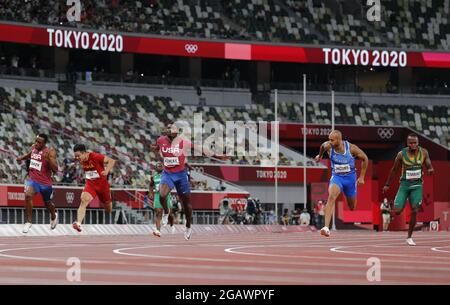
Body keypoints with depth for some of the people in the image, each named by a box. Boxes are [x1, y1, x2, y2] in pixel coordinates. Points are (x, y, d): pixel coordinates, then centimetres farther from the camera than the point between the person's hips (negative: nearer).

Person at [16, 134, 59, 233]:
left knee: (48, 204, 18)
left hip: (45, 182, -3)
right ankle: (29, 221, -15)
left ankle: (54, 216, 54)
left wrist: (48, 159, -36)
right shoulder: (33, 147, 0)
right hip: (32, 179, 3)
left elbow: (55, 170, -22)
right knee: (28, 195, -27)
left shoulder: (50, 152, -17)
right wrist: (22, 157, 9)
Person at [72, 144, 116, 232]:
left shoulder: (95, 156, -22)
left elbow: (112, 161, -22)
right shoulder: (81, 160, -3)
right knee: (84, 201, -25)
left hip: (102, 184, -3)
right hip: (90, 184, 3)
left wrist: (107, 171, -36)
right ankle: (78, 223, -37)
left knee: (108, 209, 14)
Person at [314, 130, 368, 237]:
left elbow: (365, 159, -5)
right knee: (331, 197, -30)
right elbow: (322, 146, 11)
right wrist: (320, 155, 30)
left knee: (352, 207, 14)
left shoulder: (351, 148, -20)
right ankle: (326, 227, -38)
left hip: (350, 177, 0)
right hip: (336, 177, 0)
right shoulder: (328, 146, -16)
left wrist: (361, 177, -3)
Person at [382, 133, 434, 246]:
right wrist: (387, 185, 10)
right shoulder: (401, 154, -9)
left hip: (417, 185, 1)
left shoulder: (423, 152, -5)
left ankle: (409, 238, 5)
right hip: (404, 184, -1)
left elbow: (429, 166, 6)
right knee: (397, 211, -13)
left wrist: (430, 170, -19)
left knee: (414, 211, -8)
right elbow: (394, 170, 4)